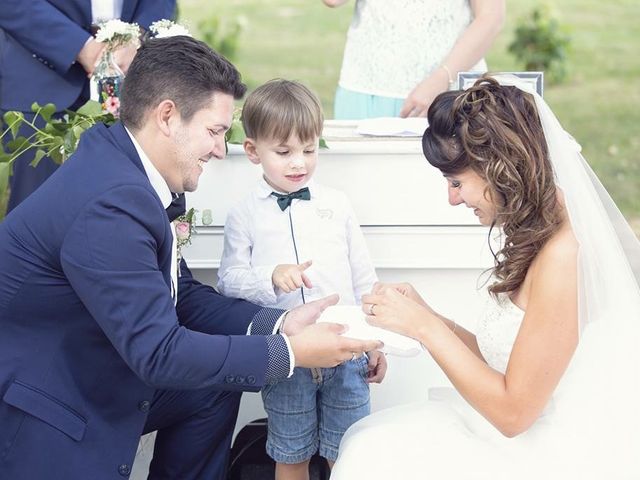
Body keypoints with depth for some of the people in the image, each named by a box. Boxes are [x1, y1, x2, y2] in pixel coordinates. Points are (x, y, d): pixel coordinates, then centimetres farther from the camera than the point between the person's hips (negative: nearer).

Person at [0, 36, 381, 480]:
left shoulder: (122, 168, 1)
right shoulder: (113, 202, -27)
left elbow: (183, 298, 8)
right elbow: (158, 352, -25)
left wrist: (280, 324, -3)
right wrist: (292, 353, -17)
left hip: (83, 378, 9)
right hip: (40, 427, -9)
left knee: (214, 387, 12)